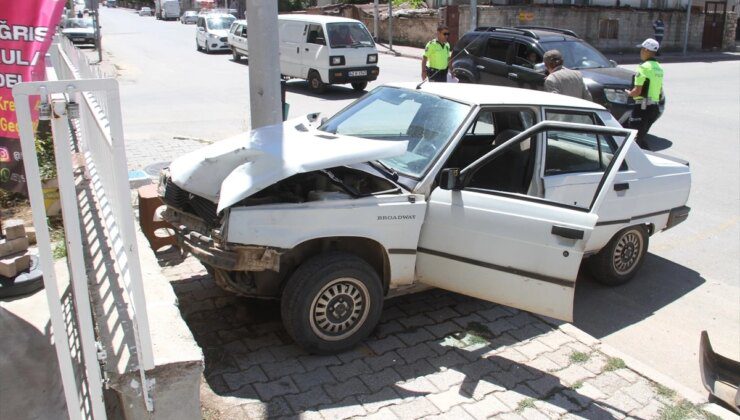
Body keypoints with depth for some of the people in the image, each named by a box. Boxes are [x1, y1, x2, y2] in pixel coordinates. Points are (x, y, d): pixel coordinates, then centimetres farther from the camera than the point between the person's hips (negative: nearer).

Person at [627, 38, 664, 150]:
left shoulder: (644, 67, -14)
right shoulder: (659, 68, 14)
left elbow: (637, 91, -19)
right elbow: (660, 90, 21)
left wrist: (629, 93, 0)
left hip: (643, 107, -9)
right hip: (655, 107, 9)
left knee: (636, 138, -5)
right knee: (641, 135, 19)